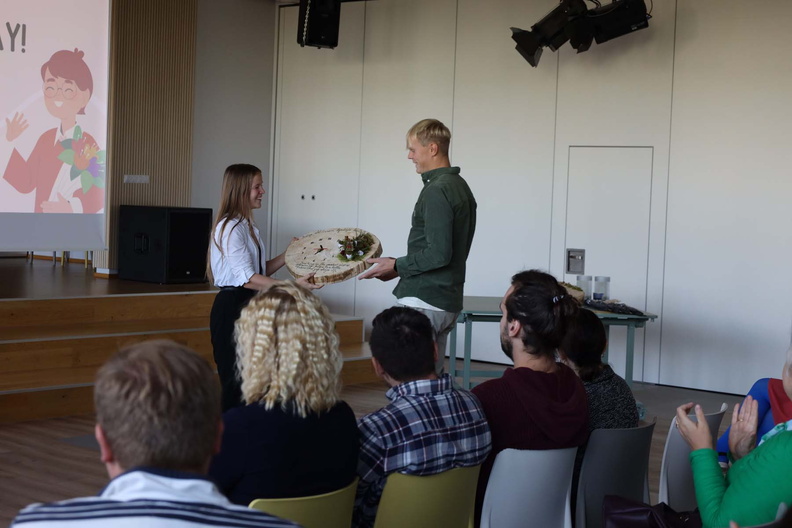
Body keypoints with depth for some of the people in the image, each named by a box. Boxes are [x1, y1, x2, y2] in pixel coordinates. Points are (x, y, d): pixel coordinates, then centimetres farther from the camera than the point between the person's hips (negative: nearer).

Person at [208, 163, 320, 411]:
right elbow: (247, 278, -21)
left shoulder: (247, 226, 15)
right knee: (235, 379, -8)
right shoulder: (230, 228, -15)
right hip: (232, 306, -10)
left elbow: (262, 270, 16)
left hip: (247, 305, 10)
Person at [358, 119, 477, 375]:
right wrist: (400, 268, 15)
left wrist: (397, 266, -8)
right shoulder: (461, 187, 14)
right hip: (448, 302, 10)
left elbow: (439, 254, -21)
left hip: (423, 301, -10)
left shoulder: (437, 191, -16)